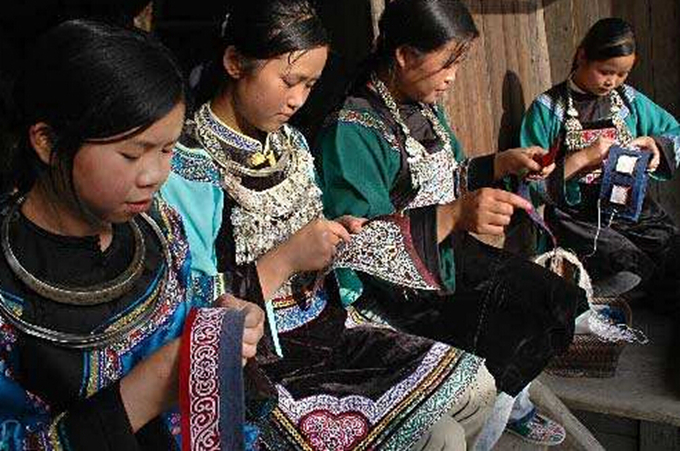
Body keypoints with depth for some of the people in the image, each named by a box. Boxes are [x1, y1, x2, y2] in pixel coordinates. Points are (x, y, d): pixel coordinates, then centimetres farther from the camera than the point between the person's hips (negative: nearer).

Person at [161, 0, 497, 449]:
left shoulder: (292, 144, 6)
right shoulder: (184, 168, -18)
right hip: (258, 364, -7)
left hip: (327, 324, 8)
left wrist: (337, 239, -3)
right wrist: (286, 258, -23)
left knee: (477, 386, 4)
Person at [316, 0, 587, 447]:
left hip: (450, 254, 9)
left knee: (559, 299, 7)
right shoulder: (352, 130, -23)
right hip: (396, 286, -9)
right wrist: (457, 214, -38)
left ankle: (514, 403, 30)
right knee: (515, 343, -19)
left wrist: (504, 162, 6)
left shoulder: (427, 107, 6)